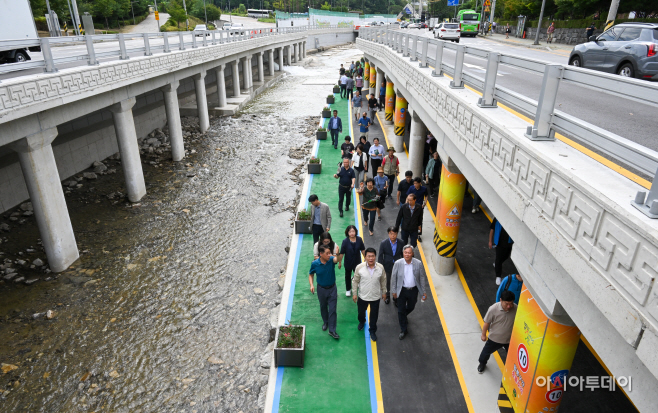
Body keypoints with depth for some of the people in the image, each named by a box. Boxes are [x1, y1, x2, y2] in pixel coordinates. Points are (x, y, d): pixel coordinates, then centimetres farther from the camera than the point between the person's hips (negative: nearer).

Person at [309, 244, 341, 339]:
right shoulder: (315, 264, -17)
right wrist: (311, 285, -16)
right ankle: (325, 322, 48)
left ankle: (332, 330, 15)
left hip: (332, 288, -1)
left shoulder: (331, 259, -20)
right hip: (321, 289, 1)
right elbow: (311, 274, -2)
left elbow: (337, 260, -44)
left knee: (332, 309, 3)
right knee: (323, 307, 21)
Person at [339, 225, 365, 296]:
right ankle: (348, 289, 41)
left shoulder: (359, 239, -15)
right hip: (348, 262, -1)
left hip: (357, 261, 2)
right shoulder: (345, 241, -22)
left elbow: (363, 250, -1)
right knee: (348, 276, 19)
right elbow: (342, 253, -16)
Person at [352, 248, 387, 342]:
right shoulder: (359, 267, -19)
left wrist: (384, 292, 8)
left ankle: (372, 330, 41)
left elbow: (383, 281, 0)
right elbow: (355, 281, -7)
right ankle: (361, 322, 58)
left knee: (374, 315, 17)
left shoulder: (380, 267, -16)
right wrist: (354, 293, -3)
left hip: (375, 296, 0)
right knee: (361, 311, 24)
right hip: (362, 296, 0)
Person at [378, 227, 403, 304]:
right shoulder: (383, 243, -17)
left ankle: (396, 298, 34)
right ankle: (387, 296, 44)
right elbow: (380, 256, -9)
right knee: (387, 283, 20)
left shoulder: (401, 243, -12)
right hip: (387, 267, 0)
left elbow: (403, 255, 0)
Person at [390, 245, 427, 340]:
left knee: (411, 307, 22)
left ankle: (403, 316, 57)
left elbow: (422, 278, -4)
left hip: (413, 290, 1)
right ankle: (403, 330, 27)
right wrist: (394, 291, -1)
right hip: (402, 290, -1)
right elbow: (393, 278, -5)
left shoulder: (418, 264, -15)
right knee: (401, 310, 7)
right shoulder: (398, 263, -17)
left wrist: (423, 292, 0)